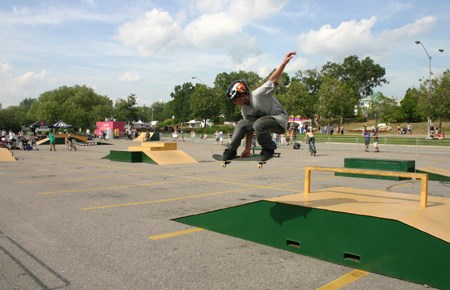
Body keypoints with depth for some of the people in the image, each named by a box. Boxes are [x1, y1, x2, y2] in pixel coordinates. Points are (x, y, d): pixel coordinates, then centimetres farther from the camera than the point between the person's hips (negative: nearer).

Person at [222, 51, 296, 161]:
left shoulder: (258, 95, -19)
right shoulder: (244, 110, 4)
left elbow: (273, 79, -26)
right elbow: (249, 130, 6)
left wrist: (284, 63, -40)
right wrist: (248, 149, 1)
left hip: (279, 119, -8)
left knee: (258, 124, -34)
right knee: (242, 124, -1)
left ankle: (269, 149, -10)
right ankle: (231, 151, 7)